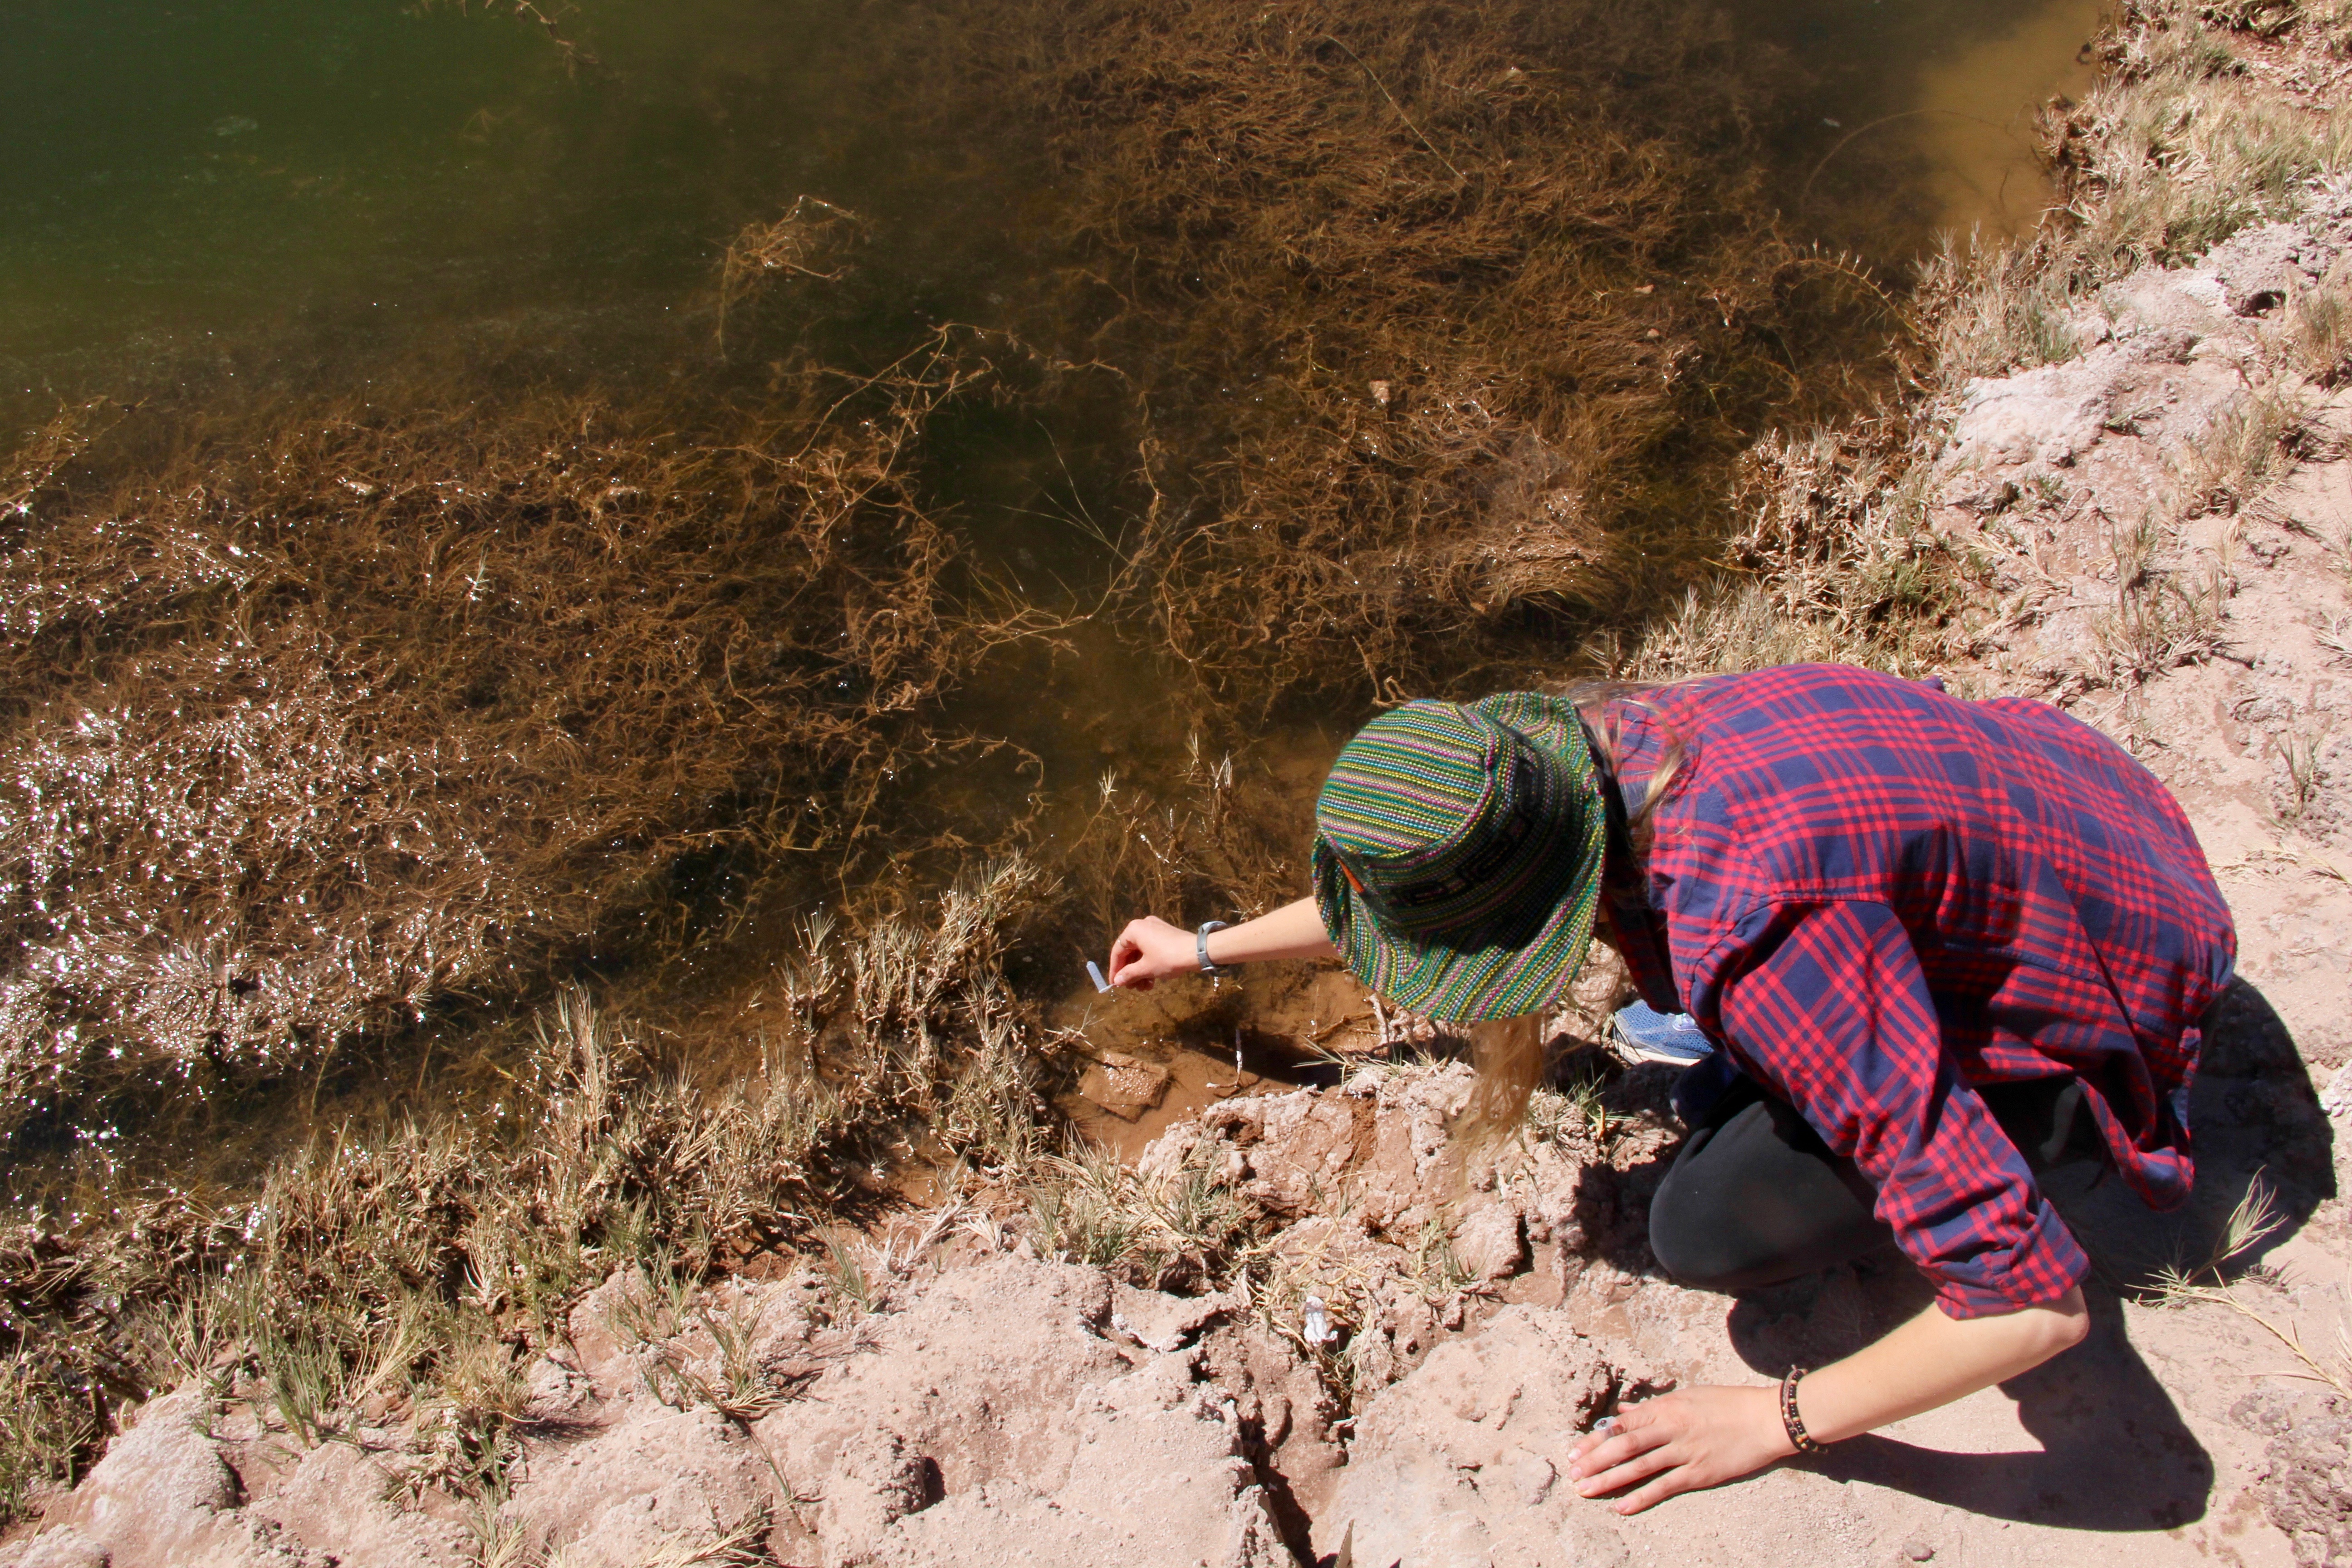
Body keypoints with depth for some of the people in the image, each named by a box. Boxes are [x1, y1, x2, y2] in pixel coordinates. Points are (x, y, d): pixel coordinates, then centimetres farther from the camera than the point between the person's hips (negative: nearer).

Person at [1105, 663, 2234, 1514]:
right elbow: (1441, 872, 6)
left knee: (1704, 1230, -15)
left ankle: (2050, 1114, 7)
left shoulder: (1758, 945, -41)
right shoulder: (1584, 741, -17)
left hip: (2090, 1019, -7)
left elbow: (2035, 1303, -35)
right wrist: (1212, 948, 15)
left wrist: (1773, 1422, -22)